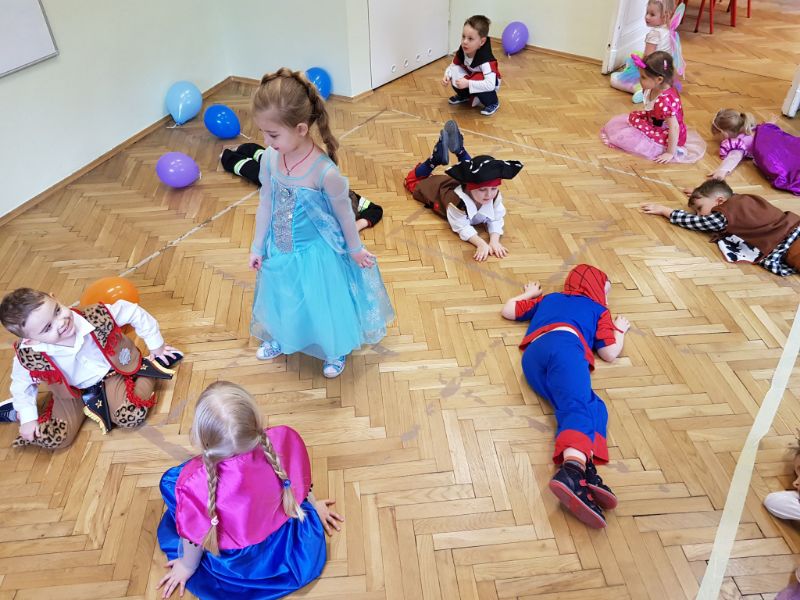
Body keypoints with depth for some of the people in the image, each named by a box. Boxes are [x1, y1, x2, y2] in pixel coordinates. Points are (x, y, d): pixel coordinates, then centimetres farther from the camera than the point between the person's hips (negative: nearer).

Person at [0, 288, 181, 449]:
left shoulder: (96, 316, -33)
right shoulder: (28, 355, -27)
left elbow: (134, 312, -17)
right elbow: (22, 384, -4)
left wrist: (156, 345, -7)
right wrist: (28, 418, -5)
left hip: (110, 374, -1)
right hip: (71, 392, 1)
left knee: (131, 417, -22)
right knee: (50, 439, -15)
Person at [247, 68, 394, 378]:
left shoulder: (325, 171, -31)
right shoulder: (269, 159, -15)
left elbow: (344, 214, -15)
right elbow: (265, 205, -1)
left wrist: (355, 250, -1)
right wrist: (257, 247, 8)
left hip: (316, 253, -5)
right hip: (280, 251, 5)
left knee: (324, 303, 19)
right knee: (282, 300, 28)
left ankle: (335, 350, 50)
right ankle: (281, 339, 60)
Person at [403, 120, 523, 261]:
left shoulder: (495, 196, -38)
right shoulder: (457, 200, -52)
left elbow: (496, 221, -34)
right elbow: (462, 228, -46)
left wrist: (494, 241, -54)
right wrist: (481, 244, -62)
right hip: (439, 187, -3)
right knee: (413, 181, 22)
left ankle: (458, 149, 31)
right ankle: (436, 157, 23)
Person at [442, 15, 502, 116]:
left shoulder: (486, 59, -37)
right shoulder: (462, 51, -20)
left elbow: (490, 84, -46)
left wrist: (468, 83, -51)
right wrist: (447, 76, -25)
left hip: (490, 84, -5)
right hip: (471, 77, 5)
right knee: (454, 77, -20)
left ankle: (493, 103, -6)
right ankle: (464, 96, 13)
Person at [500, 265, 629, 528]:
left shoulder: (548, 298, 42)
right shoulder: (599, 309, 31)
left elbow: (508, 310, 45)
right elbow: (610, 353, 24)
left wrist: (529, 294, 63)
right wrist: (619, 329, 45)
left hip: (532, 354, 4)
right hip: (563, 343, -4)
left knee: (592, 406, -7)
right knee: (579, 404, -25)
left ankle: (581, 467, -38)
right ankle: (571, 471, -55)